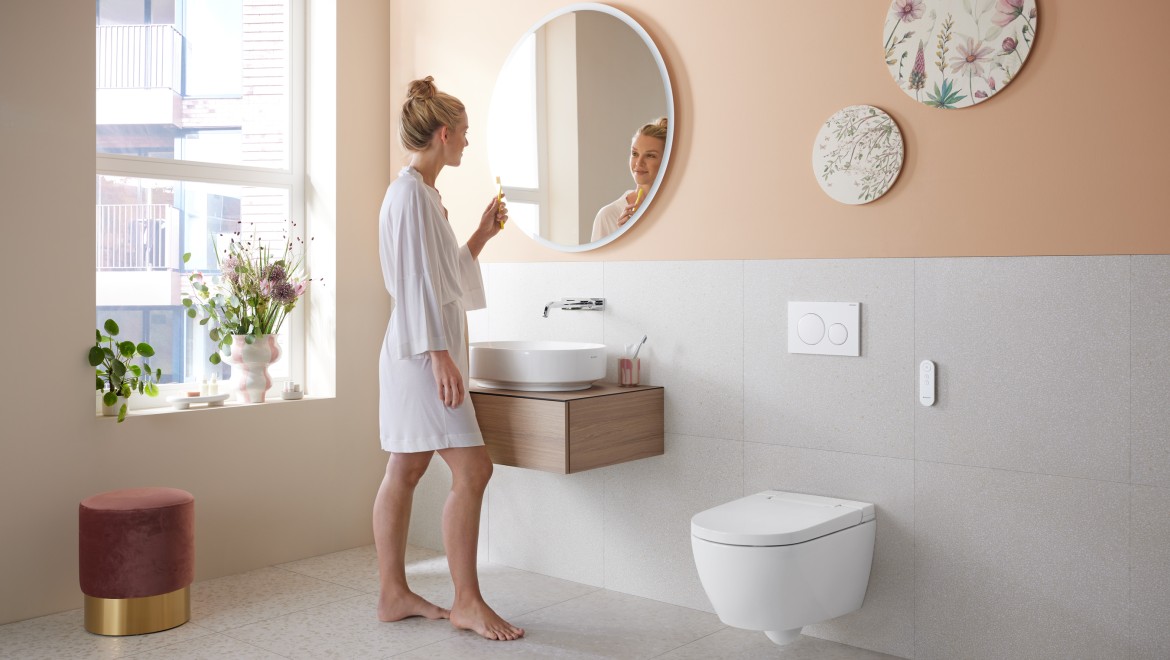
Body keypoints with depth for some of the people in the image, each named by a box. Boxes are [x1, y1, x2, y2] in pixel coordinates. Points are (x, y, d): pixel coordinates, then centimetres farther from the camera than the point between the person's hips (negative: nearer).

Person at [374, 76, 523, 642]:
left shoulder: (419, 191, 18)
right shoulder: (411, 192, -12)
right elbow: (416, 282, -19)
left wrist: (481, 235, 20)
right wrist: (440, 355, -22)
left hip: (419, 353, 10)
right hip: (424, 350, -10)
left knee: (404, 471, 11)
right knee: (471, 468, -9)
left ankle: (393, 593, 17)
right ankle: (467, 602, -2)